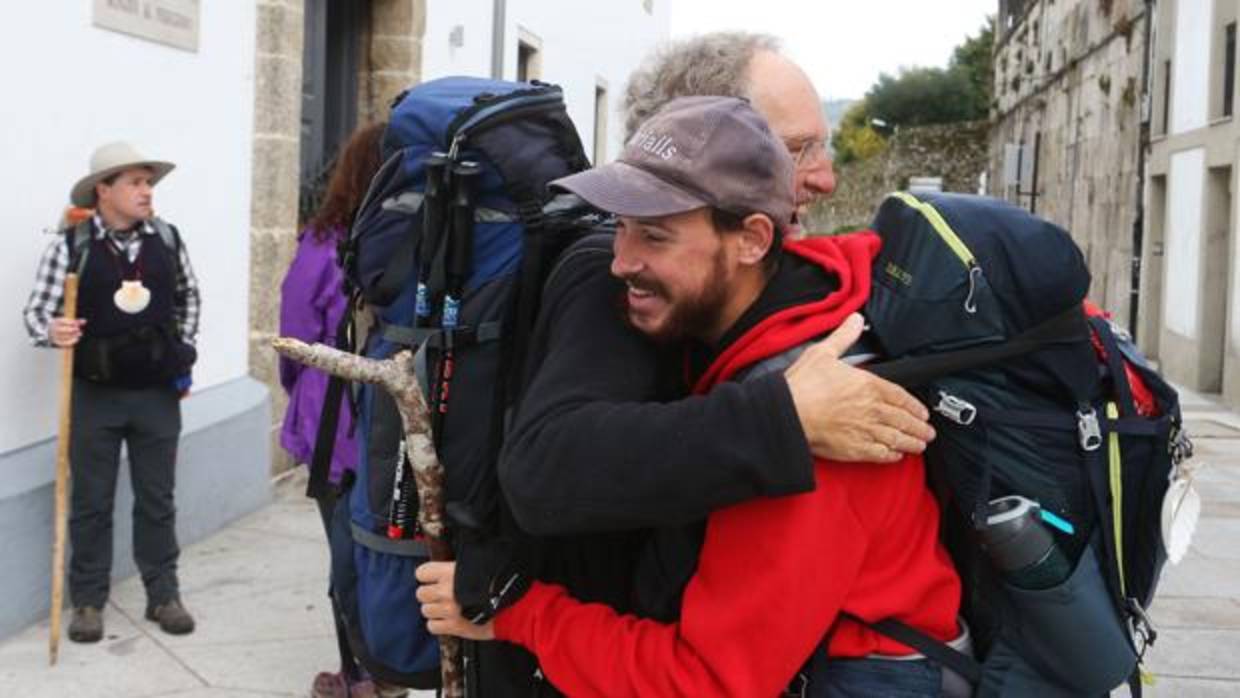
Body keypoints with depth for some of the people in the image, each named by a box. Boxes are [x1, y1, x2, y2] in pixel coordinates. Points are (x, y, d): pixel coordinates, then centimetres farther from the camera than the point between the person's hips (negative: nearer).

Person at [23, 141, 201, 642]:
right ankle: (88, 600, 20)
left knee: (157, 499, 12)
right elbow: (37, 310, -8)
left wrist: (184, 348, 10)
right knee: (91, 502, 7)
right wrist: (52, 331, -30)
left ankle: (163, 594, 24)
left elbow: (188, 295, 16)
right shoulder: (71, 245, -10)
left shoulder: (167, 238, 0)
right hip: (94, 395, -2)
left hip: (157, 393, 3)